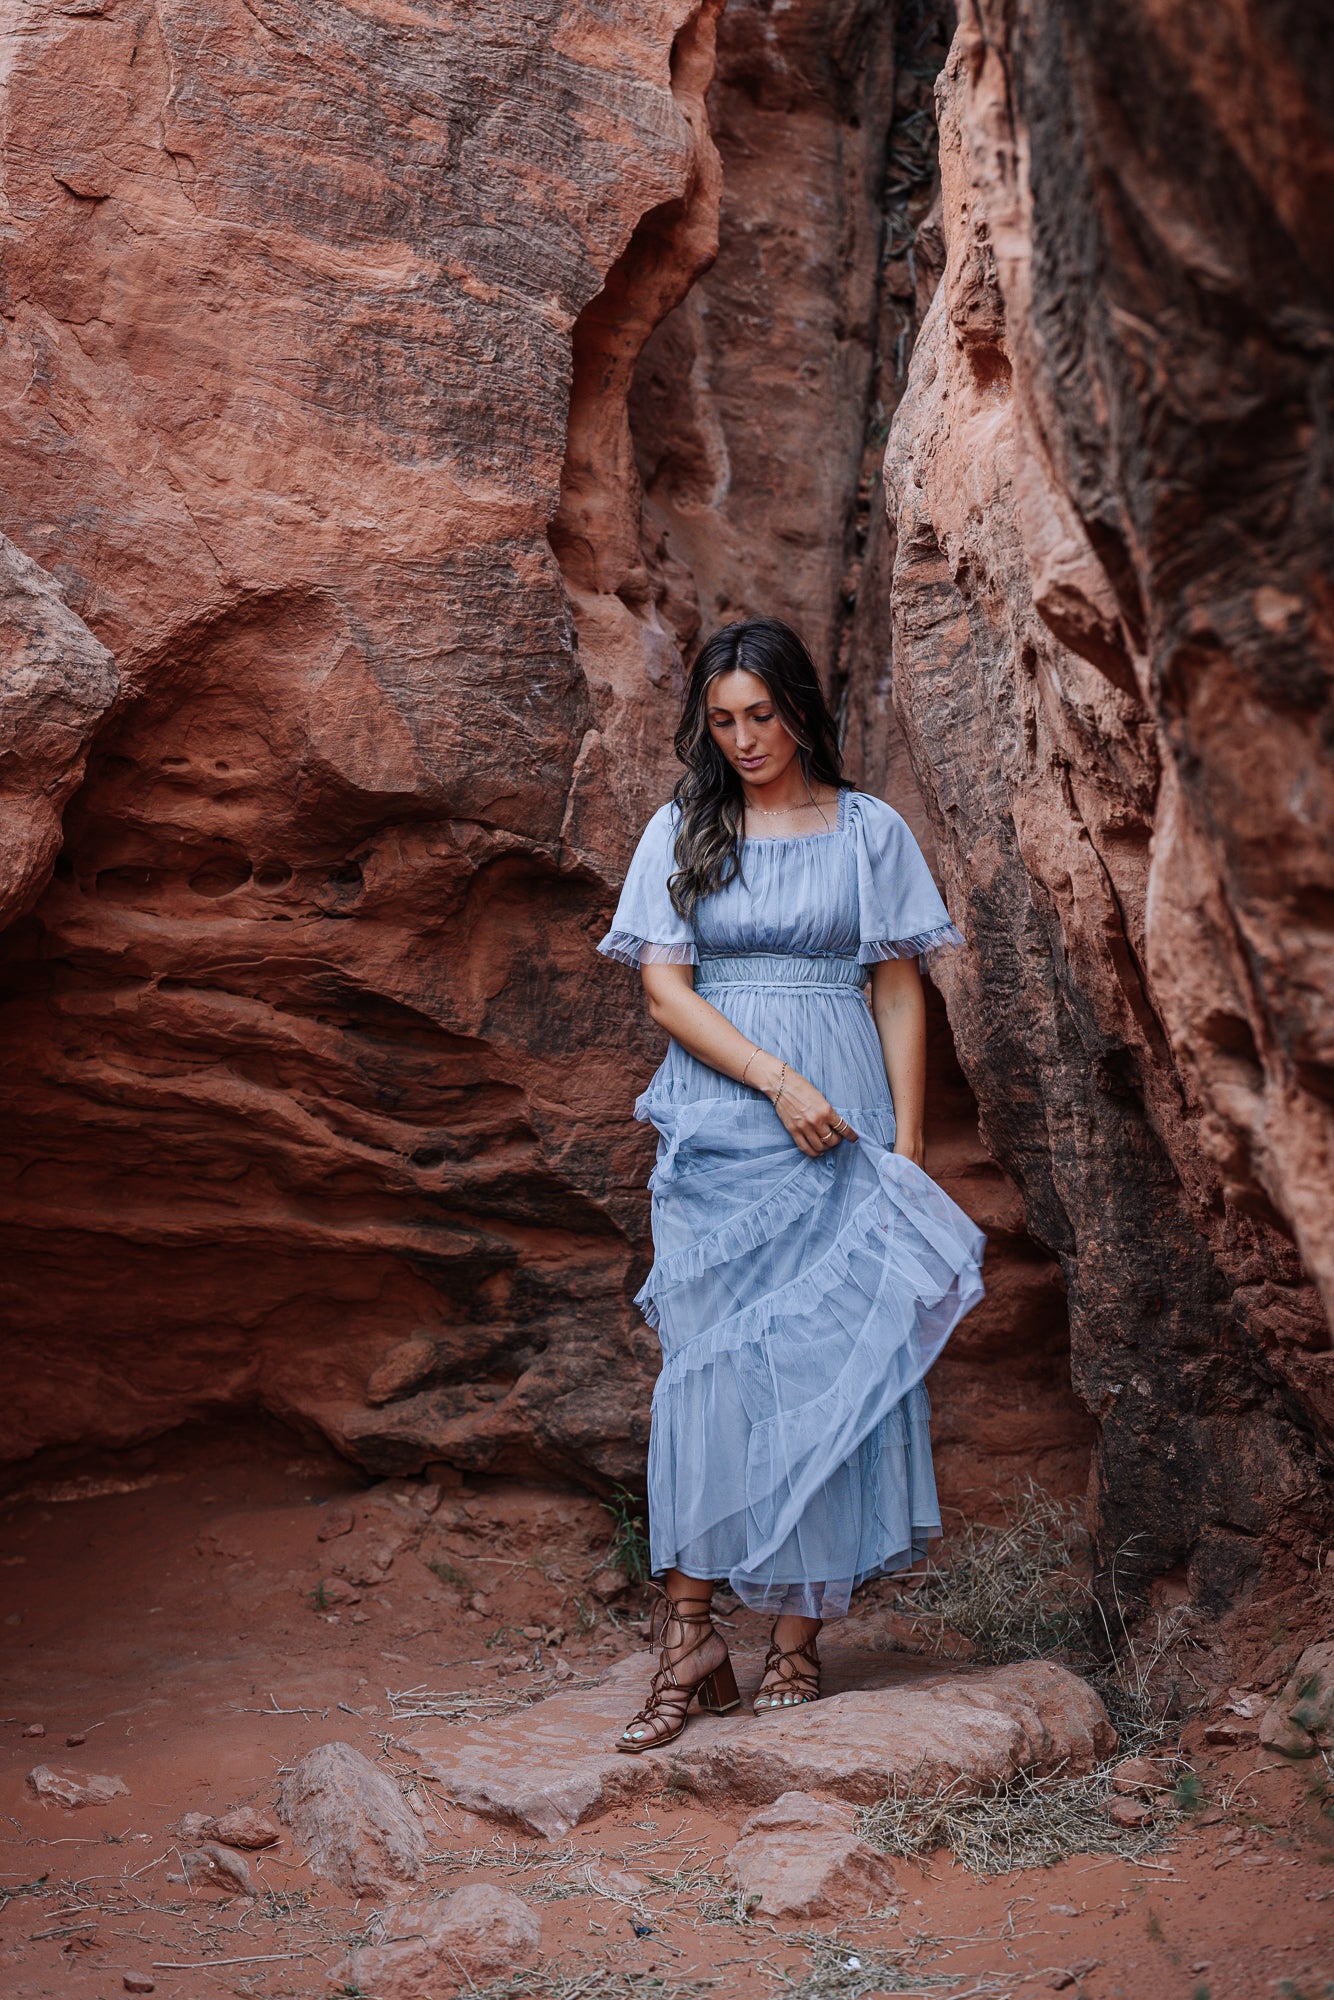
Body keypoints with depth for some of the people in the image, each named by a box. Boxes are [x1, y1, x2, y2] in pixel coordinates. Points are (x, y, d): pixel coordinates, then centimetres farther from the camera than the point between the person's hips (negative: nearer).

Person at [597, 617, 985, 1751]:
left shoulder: (870, 833, 8)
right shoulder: (682, 834, 9)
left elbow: (899, 995, 7)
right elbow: (665, 988, 0)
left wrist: (907, 1144, -1)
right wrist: (779, 1082, -12)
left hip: (842, 1128, 0)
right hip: (717, 1130, 1)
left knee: (827, 1367, -4)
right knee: (705, 1369, -5)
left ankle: (798, 1641, 2)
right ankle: (692, 1642, -2)